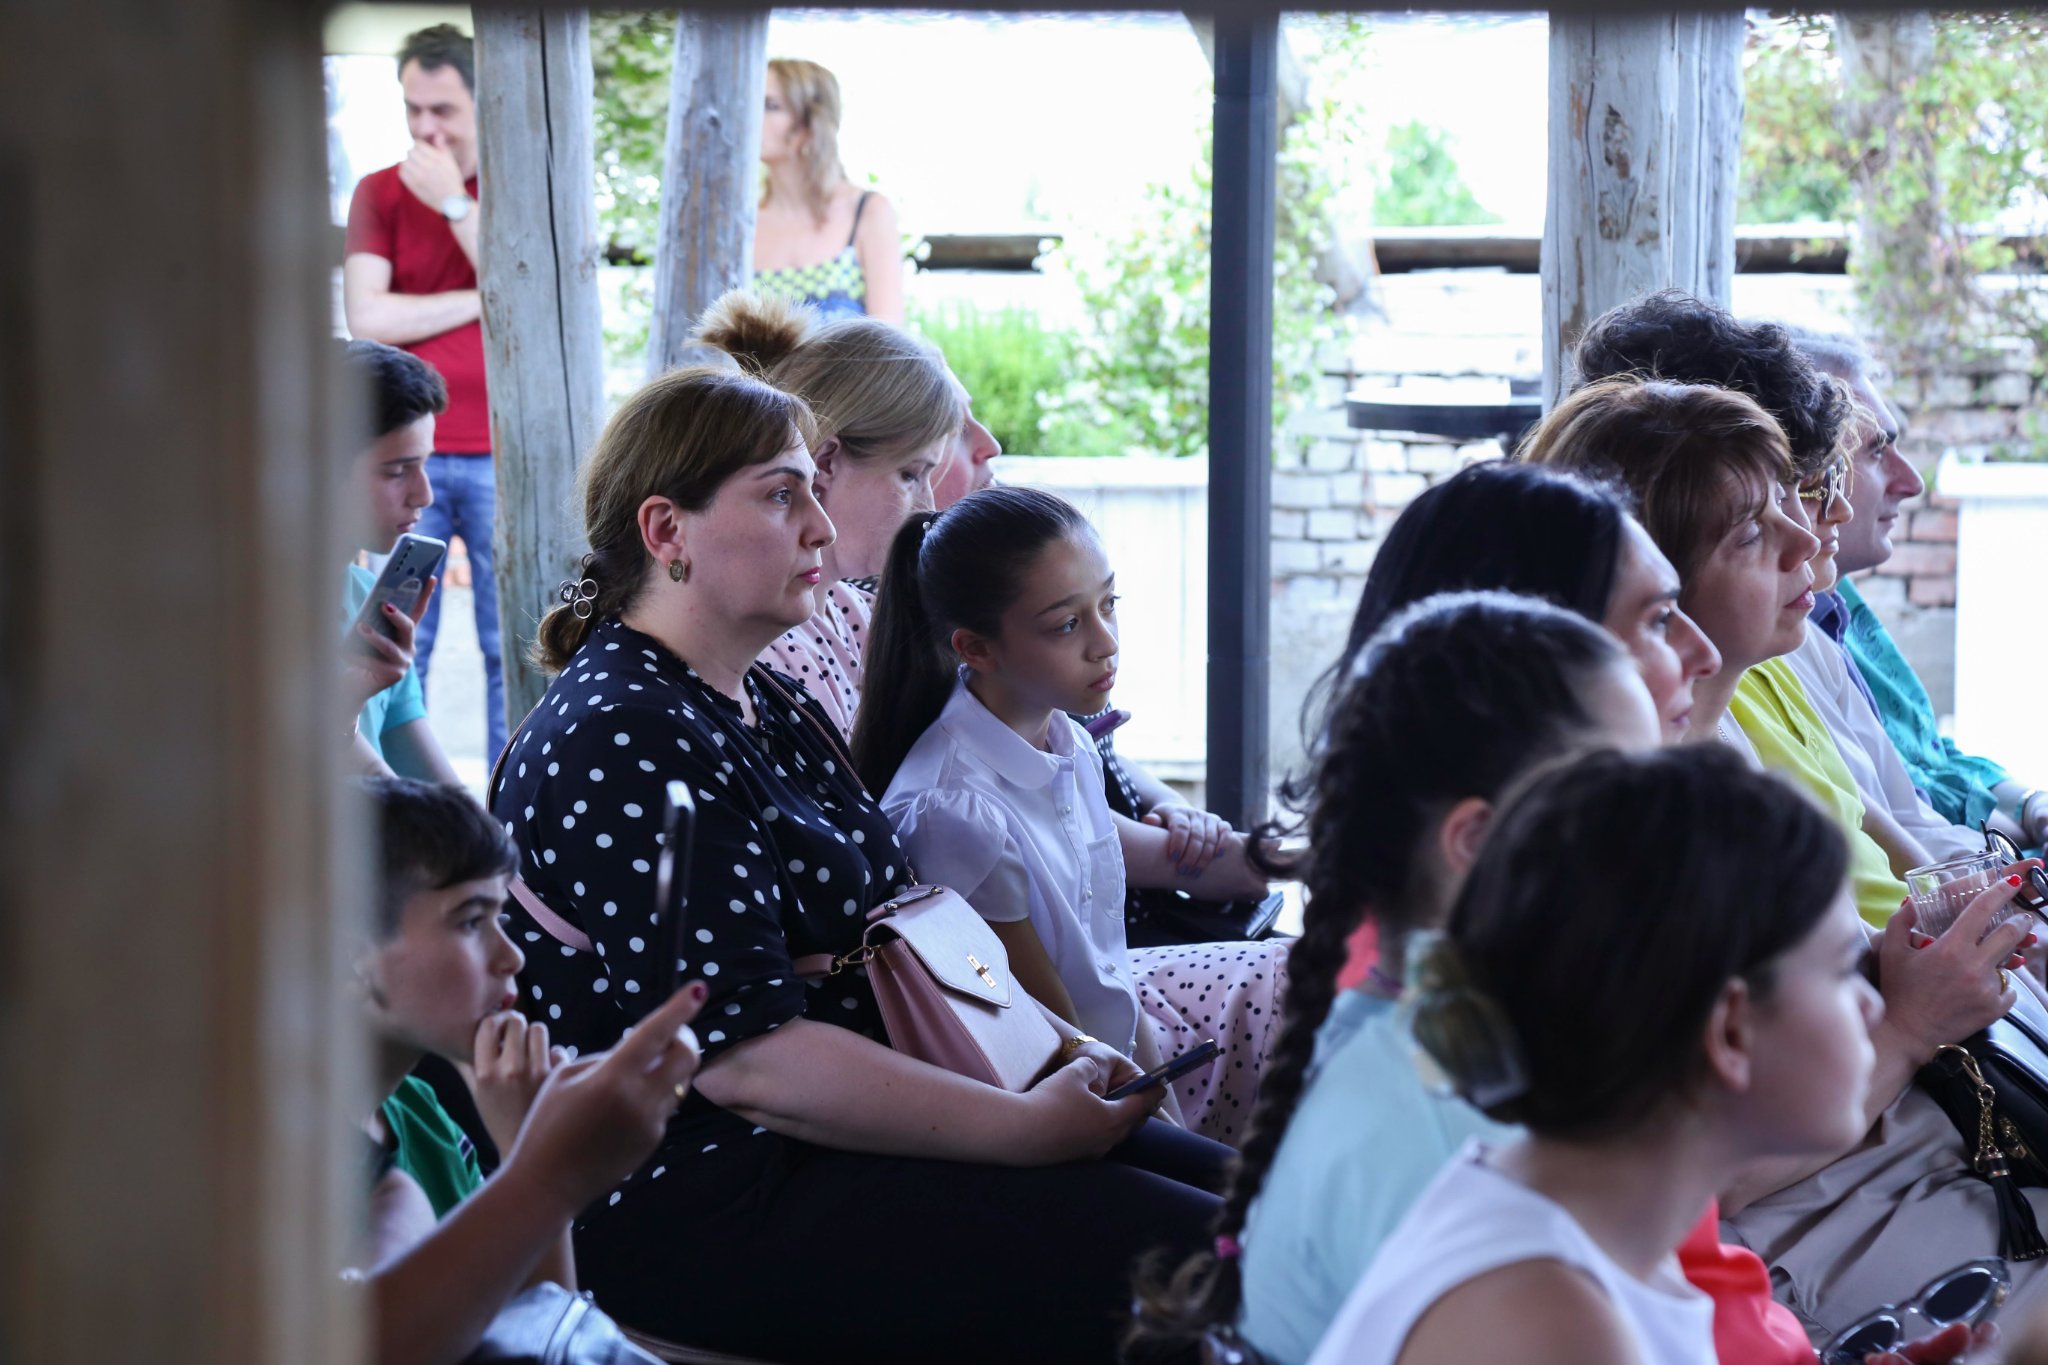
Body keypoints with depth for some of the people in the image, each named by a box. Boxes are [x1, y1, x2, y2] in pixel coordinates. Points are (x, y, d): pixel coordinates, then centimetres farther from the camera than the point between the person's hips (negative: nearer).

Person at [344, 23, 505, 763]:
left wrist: (455, 203, -10)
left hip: (503, 455, -1)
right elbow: (367, 318, -4)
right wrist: (480, 302, -6)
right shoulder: (380, 193, 8)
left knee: (512, 648, 0)